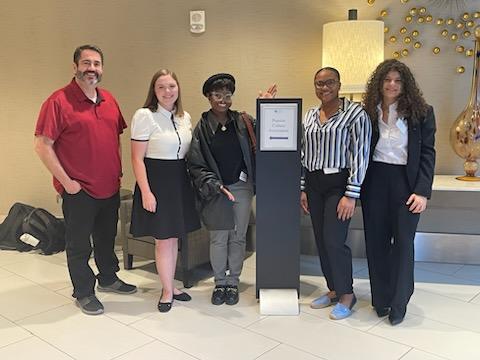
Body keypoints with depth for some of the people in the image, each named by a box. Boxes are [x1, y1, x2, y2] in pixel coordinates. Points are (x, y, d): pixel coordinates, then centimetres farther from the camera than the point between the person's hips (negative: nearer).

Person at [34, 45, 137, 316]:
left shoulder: (109, 100, 7)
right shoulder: (59, 101, -13)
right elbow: (43, 145, -15)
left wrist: (118, 170, 10)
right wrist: (66, 181, -17)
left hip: (111, 187, 6)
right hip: (79, 190, -6)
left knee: (107, 238, 22)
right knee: (79, 244, 9)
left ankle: (108, 278, 42)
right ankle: (84, 293, 26)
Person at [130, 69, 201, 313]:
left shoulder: (185, 117, 8)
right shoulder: (145, 116, -10)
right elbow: (137, 159, -13)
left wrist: (194, 182, 9)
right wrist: (146, 192, -17)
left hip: (180, 181, 6)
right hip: (157, 181, -6)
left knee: (174, 237, 15)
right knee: (163, 240, 2)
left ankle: (170, 286, 31)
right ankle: (167, 291, 20)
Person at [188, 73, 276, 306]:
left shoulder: (242, 121, 0)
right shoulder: (202, 127, -4)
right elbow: (196, 165, -4)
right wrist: (215, 185, -14)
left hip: (242, 186, 2)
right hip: (215, 190, -1)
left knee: (238, 237, 10)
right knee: (218, 238, 6)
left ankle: (233, 282, 26)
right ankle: (220, 283, 24)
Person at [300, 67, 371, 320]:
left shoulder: (355, 113, -9)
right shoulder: (310, 116, 9)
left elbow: (360, 155, -12)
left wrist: (351, 195, -15)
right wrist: (303, 189, 10)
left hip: (339, 184, -6)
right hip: (314, 184, 6)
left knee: (334, 241, -8)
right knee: (321, 241, 10)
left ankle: (347, 294, 13)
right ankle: (333, 289, 26)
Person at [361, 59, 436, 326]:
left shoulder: (421, 112, -1)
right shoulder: (369, 112, 5)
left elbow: (428, 153, -3)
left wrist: (423, 191, -11)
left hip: (406, 183, -2)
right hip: (375, 181, 3)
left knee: (403, 242, 1)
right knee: (376, 241, 8)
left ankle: (398, 303, 15)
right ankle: (381, 299, 22)